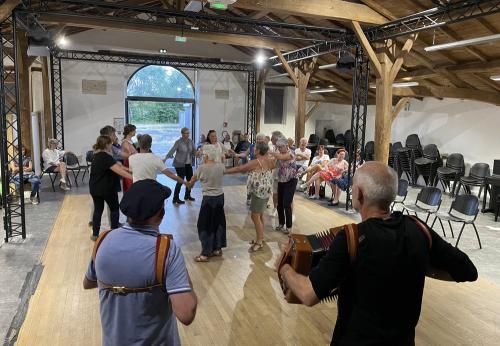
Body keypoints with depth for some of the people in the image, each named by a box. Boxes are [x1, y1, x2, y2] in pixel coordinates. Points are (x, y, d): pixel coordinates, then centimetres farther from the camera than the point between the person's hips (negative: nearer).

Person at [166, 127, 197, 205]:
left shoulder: (190, 141, 5)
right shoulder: (178, 142, -12)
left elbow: (194, 151, 6)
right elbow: (172, 151, -22)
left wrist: (197, 153, -16)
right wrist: (166, 158, -36)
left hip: (188, 164, 6)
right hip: (180, 164, -6)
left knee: (190, 179, 9)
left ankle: (187, 196, 30)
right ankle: (175, 199, 2)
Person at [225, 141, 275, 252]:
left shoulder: (256, 162, -21)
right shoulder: (270, 159, 2)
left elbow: (239, 169, -17)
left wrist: (224, 171, -8)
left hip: (259, 192, -9)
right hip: (265, 191, 9)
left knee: (255, 216, -3)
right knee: (260, 215, 19)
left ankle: (259, 242, 4)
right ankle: (260, 237, 31)